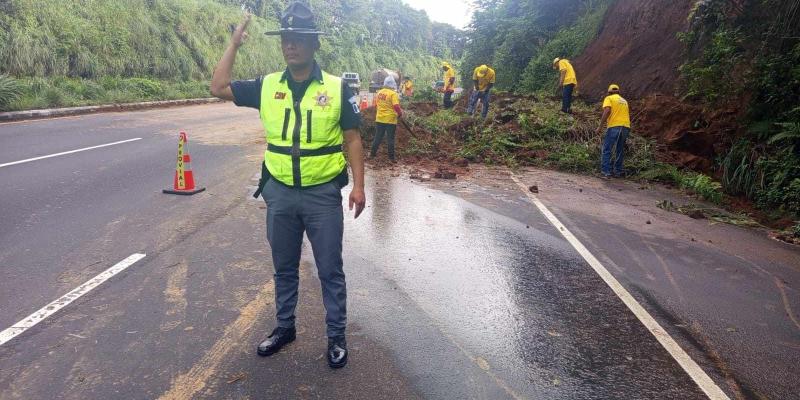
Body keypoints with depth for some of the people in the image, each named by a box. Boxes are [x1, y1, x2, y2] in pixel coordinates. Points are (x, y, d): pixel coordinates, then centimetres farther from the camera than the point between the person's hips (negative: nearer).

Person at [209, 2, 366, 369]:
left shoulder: (337, 88, -5)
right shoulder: (266, 87, 3)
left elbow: (352, 140, -3)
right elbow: (218, 88, 5)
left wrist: (358, 186, -9)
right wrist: (235, 42, 5)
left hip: (323, 194, -3)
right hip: (280, 194, 3)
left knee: (330, 270, 7)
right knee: (284, 267, 17)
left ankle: (337, 336, 23)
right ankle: (284, 326, 36)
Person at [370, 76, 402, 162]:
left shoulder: (379, 92, 5)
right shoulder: (393, 94, -15)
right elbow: (396, 106, -23)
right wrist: (400, 113, -6)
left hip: (380, 119, 5)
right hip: (390, 120, -5)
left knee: (378, 137, 16)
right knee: (390, 139, 3)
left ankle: (372, 154, 22)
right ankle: (391, 157, 8)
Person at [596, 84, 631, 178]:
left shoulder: (609, 98, 7)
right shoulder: (624, 101, 26)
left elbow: (607, 111, -10)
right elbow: (628, 114, 25)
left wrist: (600, 126, -12)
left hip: (614, 126, -6)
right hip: (626, 127, 6)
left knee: (607, 150, -2)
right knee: (620, 150, 17)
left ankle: (606, 172, -9)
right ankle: (618, 171, 20)